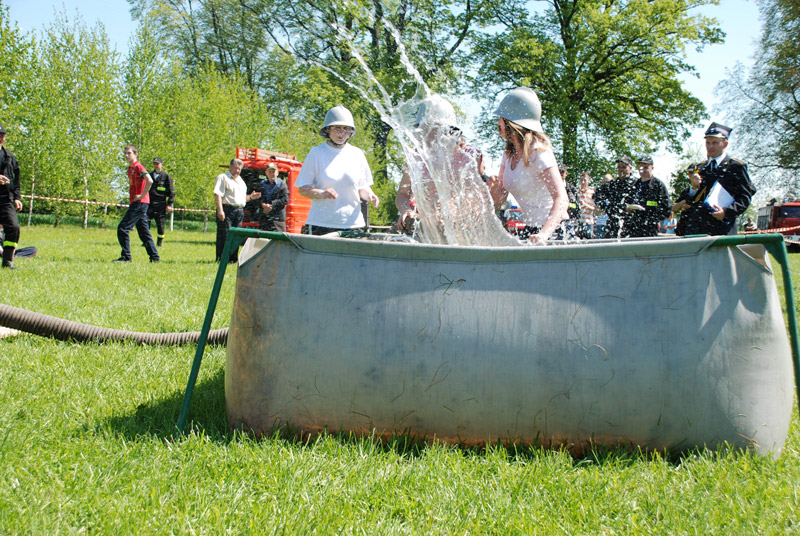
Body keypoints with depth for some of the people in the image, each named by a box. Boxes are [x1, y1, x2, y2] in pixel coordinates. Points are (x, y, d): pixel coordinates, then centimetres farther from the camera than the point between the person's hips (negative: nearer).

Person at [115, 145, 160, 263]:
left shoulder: (138, 167, -12)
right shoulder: (130, 168, 17)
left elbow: (150, 181, -26)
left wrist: (142, 196, -20)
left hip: (140, 203, -10)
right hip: (136, 203, 10)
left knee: (122, 228, -10)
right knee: (144, 232, 10)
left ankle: (126, 257, -7)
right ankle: (155, 257, 13)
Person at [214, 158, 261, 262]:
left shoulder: (241, 180, 23)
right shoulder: (223, 178, -2)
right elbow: (218, 195, -12)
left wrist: (251, 197, 8)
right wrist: (220, 210, -22)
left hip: (239, 211, 8)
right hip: (227, 210, -8)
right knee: (224, 235, -9)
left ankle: (233, 258, 14)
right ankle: (221, 259, -8)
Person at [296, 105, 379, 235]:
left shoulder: (357, 154, 11)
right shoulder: (316, 153, 2)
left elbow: (363, 187, 17)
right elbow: (302, 189, 1)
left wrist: (369, 195, -5)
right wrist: (321, 193, -18)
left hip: (353, 223, 3)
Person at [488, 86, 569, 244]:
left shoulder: (538, 152, -18)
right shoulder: (509, 154, 6)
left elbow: (561, 198, -29)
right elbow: (499, 199, 7)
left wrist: (545, 233, -44)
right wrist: (492, 188, -16)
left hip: (554, 229, -7)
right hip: (530, 229, 7)